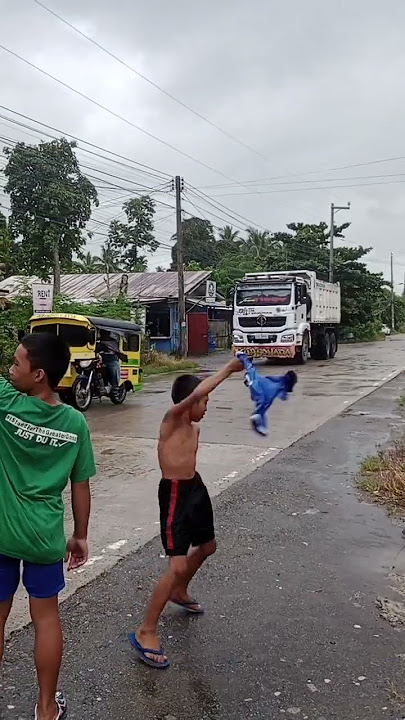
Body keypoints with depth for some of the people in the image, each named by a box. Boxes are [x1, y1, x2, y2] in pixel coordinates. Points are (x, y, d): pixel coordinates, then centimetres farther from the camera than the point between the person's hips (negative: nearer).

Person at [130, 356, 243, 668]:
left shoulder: (194, 428, 9)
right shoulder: (172, 419, -18)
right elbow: (196, 393, -34)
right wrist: (227, 369, -30)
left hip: (195, 487, 10)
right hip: (175, 494, -10)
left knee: (207, 546, 27)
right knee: (177, 566, -12)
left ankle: (180, 592, 53)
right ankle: (145, 632, 2)